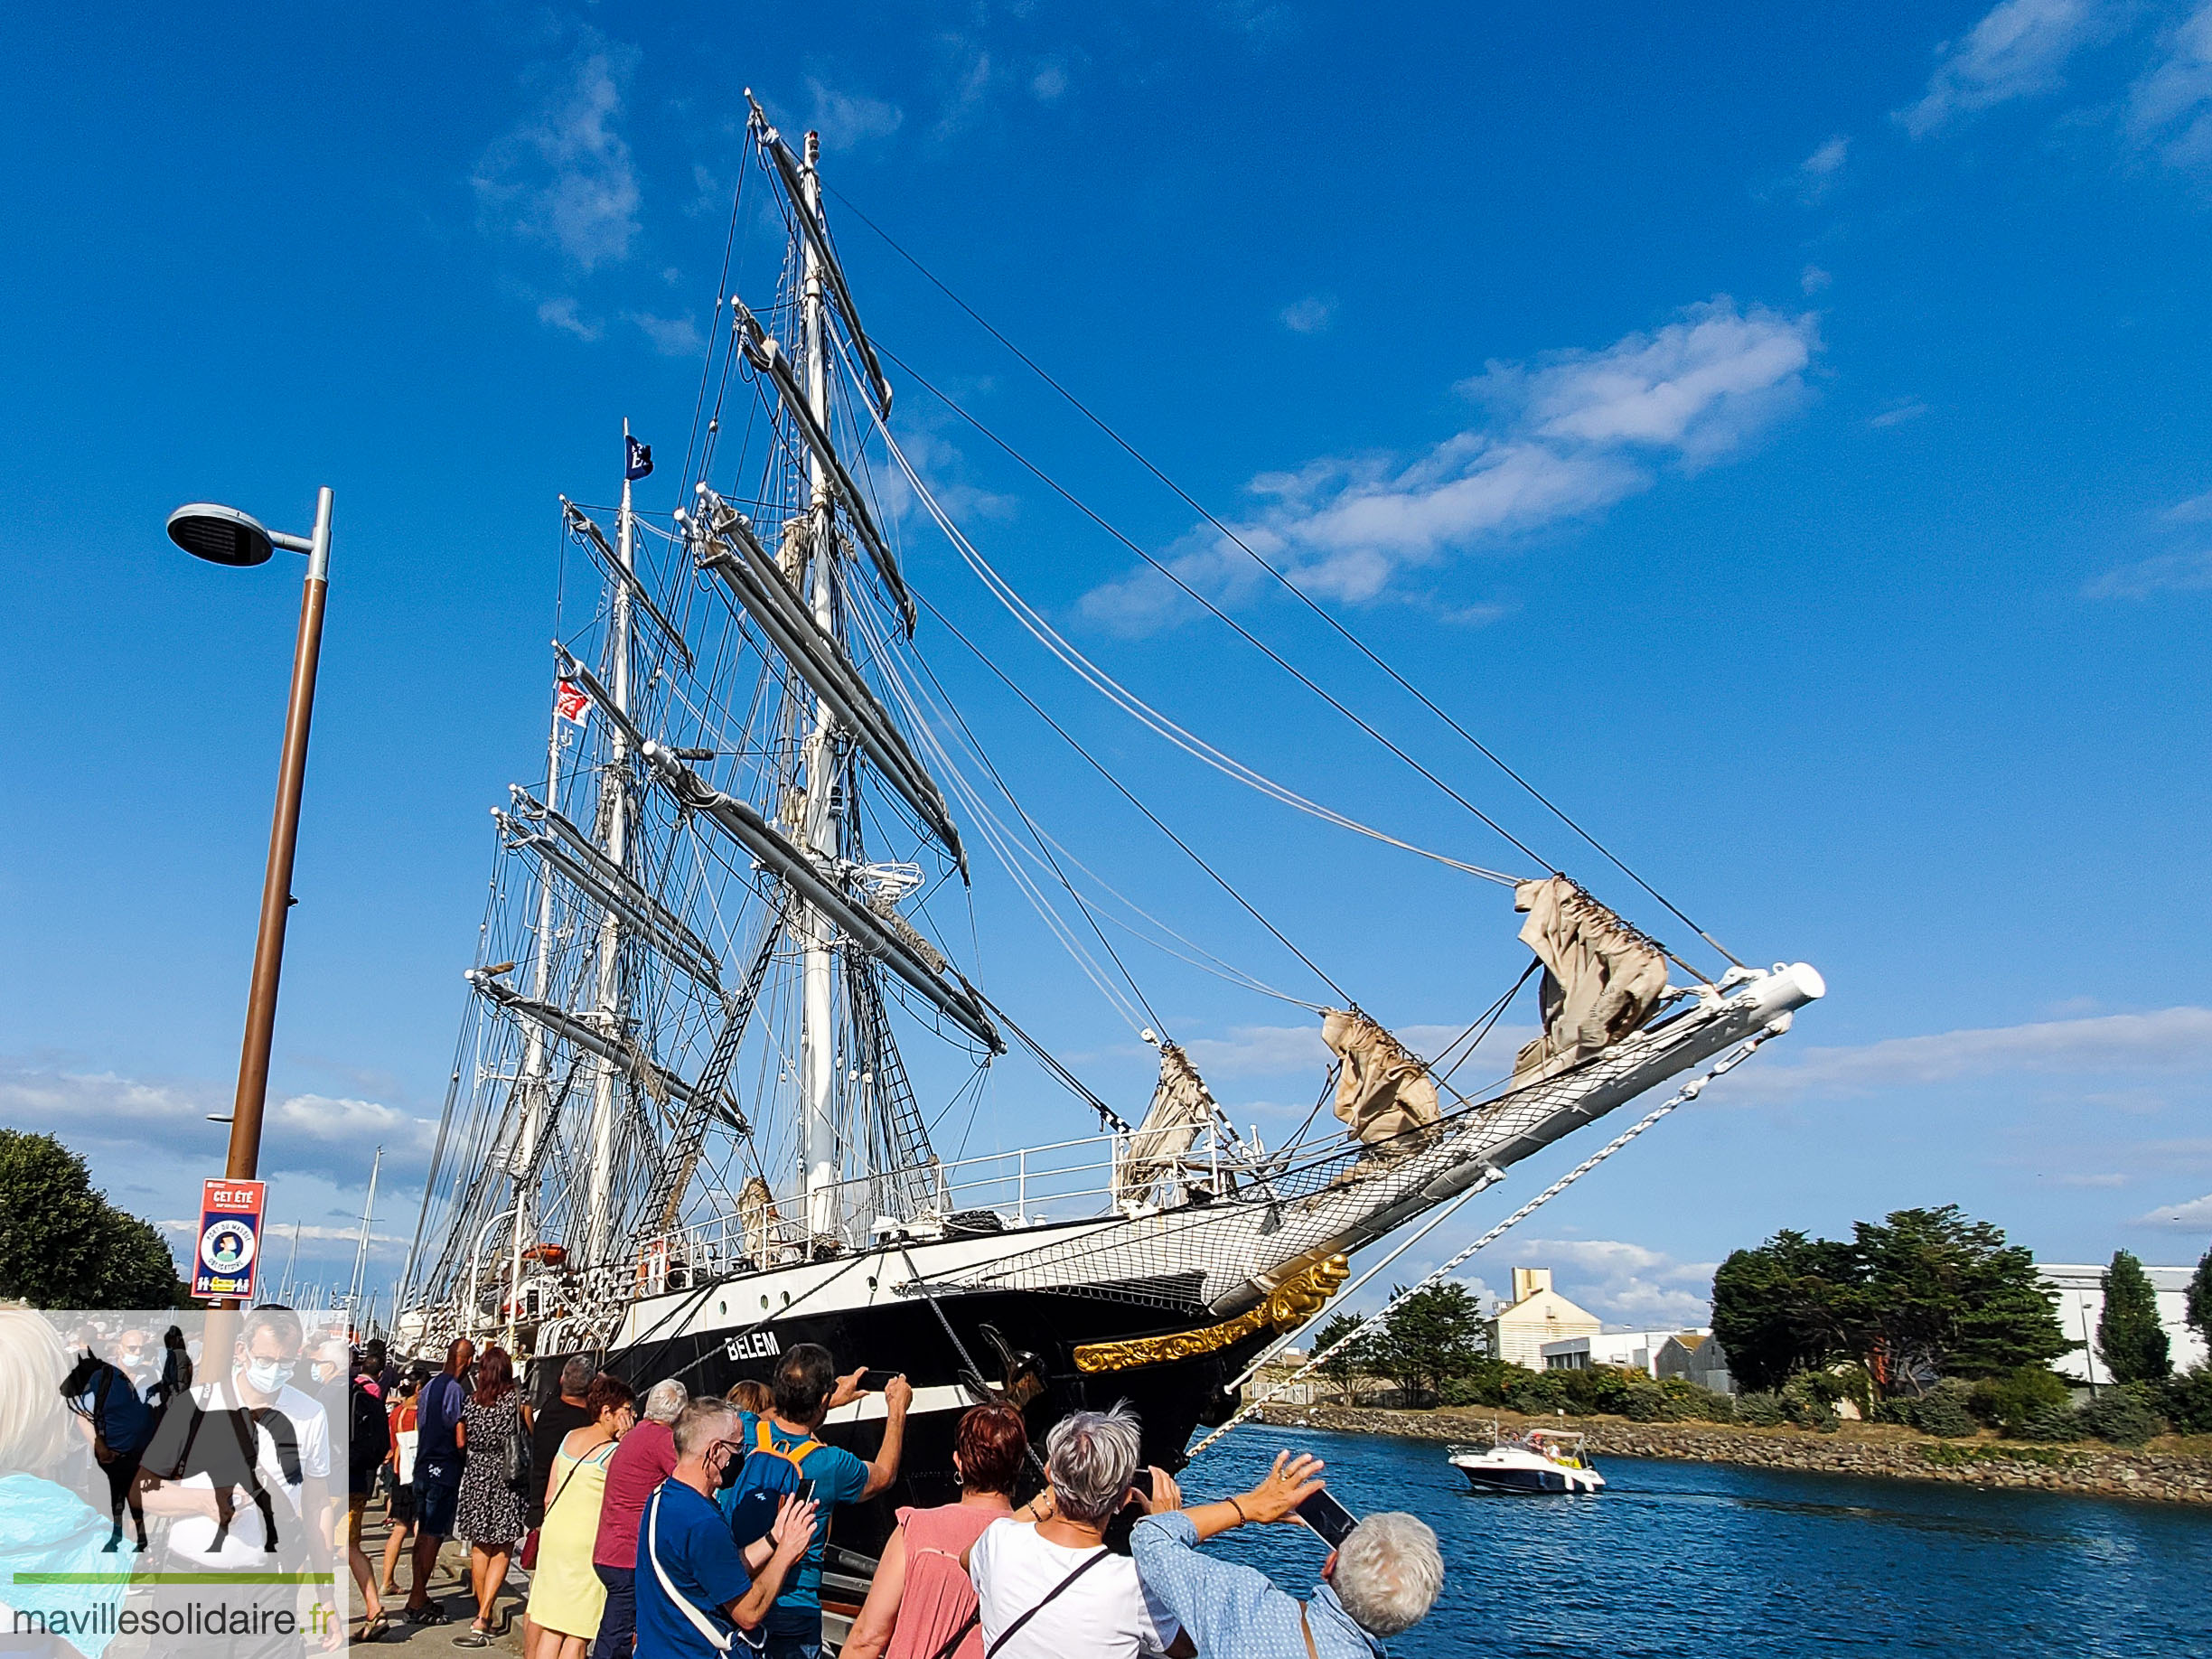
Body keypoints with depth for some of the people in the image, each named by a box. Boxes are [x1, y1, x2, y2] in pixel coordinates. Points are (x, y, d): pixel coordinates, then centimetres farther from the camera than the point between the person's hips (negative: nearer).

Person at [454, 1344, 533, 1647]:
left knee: (480, 1548, 15)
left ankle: (483, 1614, 24)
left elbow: (460, 1443, 10)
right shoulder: (518, 1400, -7)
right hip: (508, 1483, -3)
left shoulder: (471, 1402, 0)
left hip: (476, 1477, 3)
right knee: (501, 1553, 1)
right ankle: (482, 1620, -7)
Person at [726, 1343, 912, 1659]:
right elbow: (883, 1475, 5)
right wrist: (897, 1409, 17)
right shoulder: (832, 1465, -20)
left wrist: (831, 1400, 24)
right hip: (791, 1614, -3)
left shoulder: (744, 1433, -12)